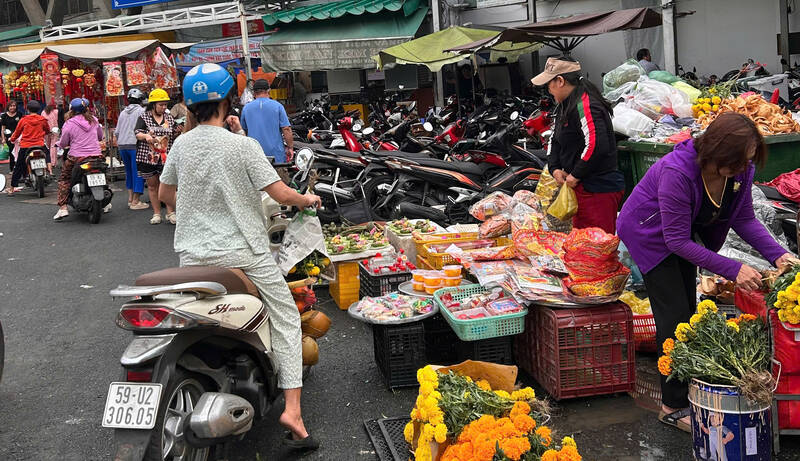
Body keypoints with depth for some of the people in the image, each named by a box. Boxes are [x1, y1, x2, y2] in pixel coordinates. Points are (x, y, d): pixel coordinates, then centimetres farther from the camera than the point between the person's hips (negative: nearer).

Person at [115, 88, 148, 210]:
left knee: (129, 171, 17)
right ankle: (135, 201, -4)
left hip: (122, 146, 7)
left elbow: (116, 132, 16)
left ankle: (130, 198, 18)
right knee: (138, 172, -3)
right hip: (135, 145, -7)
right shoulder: (141, 111, -4)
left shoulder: (123, 112, 15)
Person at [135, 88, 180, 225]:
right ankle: (156, 213, 16)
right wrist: (146, 136, -29)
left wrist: (177, 132, -8)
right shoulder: (144, 117, 2)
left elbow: (174, 137, 14)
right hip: (148, 157, -1)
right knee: (152, 185, 7)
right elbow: (137, 133, -8)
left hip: (166, 157, 1)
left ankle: (170, 213, 4)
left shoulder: (169, 118, 11)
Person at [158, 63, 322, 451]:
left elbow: (165, 193, 16)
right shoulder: (243, 146, -12)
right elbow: (280, 194, -13)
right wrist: (308, 199, 8)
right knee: (286, 320, 7)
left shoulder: (181, 144, 4)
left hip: (193, 254, 5)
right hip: (242, 252, -4)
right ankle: (292, 409, -1)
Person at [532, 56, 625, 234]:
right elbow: (554, 140, 21)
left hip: (599, 191, -11)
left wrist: (576, 175, -18)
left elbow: (597, 146, -28)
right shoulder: (565, 106, 15)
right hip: (581, 187, 11)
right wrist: (555, 168, 5)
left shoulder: (585, 106, -18)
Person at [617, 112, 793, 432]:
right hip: (649, 234, -7)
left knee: (688, 310, 12)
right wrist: (733, 270, -37)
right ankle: (673, 406, -1)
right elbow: (677, 241, -34)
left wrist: (777, 254, -21)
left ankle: (687, 391, 24)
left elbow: (745, 219, -6)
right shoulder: (677, 172, -39)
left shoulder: (741, 170, -18)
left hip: (683, 233, 7)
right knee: (674, 316, -10)